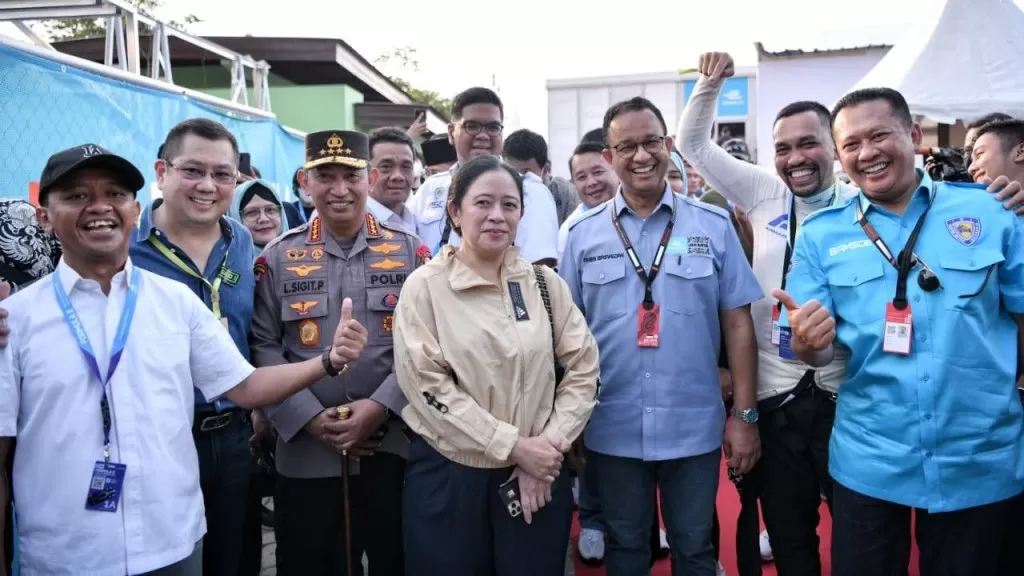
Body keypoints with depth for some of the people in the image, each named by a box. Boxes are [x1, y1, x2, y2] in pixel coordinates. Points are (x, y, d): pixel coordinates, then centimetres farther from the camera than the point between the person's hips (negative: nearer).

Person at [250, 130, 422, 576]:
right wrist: (311, 417, -12)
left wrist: (381, 405, -14)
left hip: (394, 448, 0)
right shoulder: (277, 258, 4)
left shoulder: (410, 252, 3)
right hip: (305, 455, 0)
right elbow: (262, 348, -1)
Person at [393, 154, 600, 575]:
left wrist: (549, 443, -9)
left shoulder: (545, 283, 4)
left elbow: (583, 369, 3)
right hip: (448, 475, -2)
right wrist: (514, 445, -15)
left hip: (537, 474, 3)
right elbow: (426, 386, -12)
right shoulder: (425, 287, -5)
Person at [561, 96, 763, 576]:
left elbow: (737, 323, 0)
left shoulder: (714, 226, -2)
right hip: (612, 431, 1)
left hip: (695, 428, 0)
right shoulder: (584, 234, 0)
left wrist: (744, 415, -2)